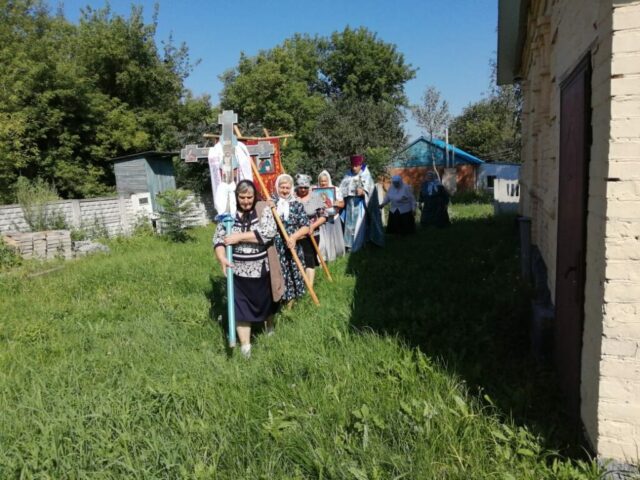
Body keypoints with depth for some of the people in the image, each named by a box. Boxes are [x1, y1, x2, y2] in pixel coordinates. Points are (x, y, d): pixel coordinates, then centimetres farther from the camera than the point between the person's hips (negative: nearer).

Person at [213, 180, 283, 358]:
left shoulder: (263, 209, -6)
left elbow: (269, 232, -21)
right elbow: (218, 238, -1)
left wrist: (240, 236, -23)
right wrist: (222, 257, -20)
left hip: (262, 268, 0)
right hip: (238, 270, 1)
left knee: (266, 301, 19)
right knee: (240, 307, 1)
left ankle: (270, 327, 47)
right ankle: (245, 345, 11)